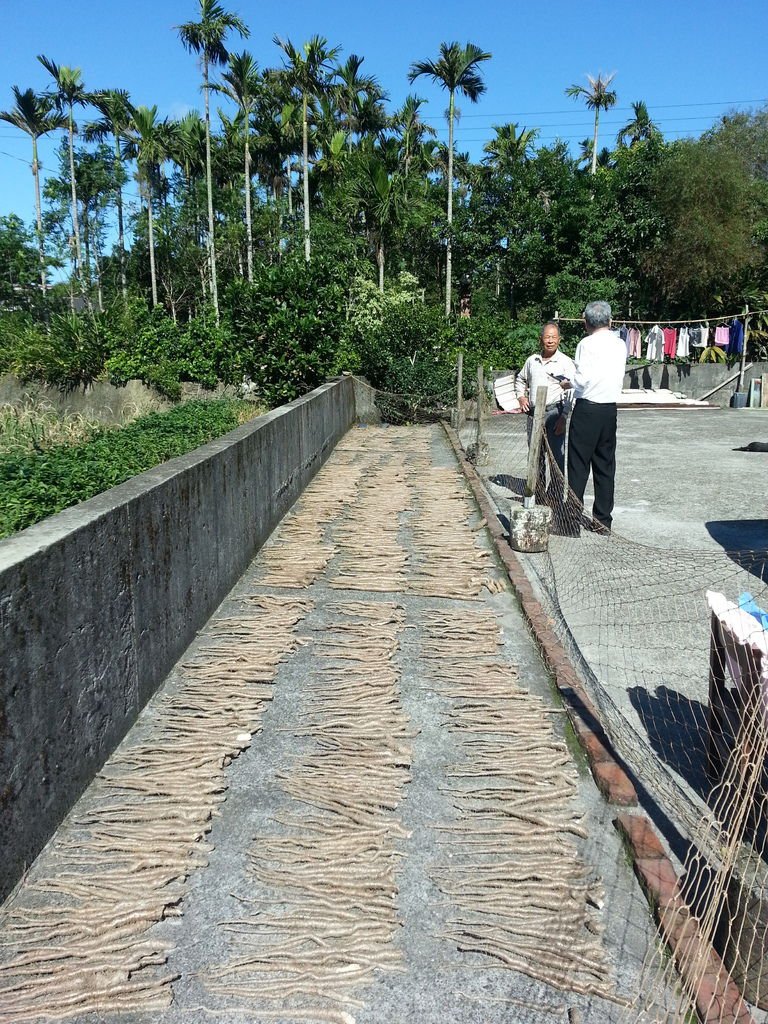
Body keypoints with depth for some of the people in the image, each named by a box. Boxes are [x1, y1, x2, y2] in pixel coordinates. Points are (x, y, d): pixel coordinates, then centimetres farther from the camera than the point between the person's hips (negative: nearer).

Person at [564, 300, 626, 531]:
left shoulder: (587, 344, -10)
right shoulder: (620, 345, 10)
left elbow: (583, 379, -17)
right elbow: (618, 378, 15)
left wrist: (569, 383, 2)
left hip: (587, 408, -6)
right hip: (610, 409, 6)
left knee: (578, 464, 0)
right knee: (605, 465, 10)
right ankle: (603, 519, 14)